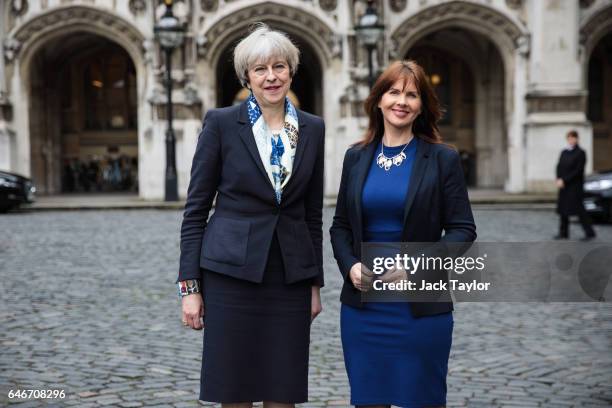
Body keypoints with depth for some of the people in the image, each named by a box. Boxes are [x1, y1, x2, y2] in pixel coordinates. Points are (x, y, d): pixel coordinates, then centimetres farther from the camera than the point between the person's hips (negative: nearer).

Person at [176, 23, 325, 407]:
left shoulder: (312, 128, 8)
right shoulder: (221, 123, -2)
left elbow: (313, 212, 13)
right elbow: (196, 208, -2)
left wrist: (315, 283, 10)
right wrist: (190, 285, -6)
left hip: (291, 276, 3)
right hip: (232, 272, -3)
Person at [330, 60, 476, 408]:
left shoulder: (443, 159, -2)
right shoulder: (356, 157, 7)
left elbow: (463, 229, -4)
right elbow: (341, 226, 12)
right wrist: (350, 266, -6)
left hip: (422, 305, -3)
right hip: (362, 304, 3)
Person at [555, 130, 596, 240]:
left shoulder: (580, 153, -8)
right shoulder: (564, 152, 12)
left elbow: (578, 171, -14)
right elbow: (559, 167, 10)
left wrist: (564, 180, -16)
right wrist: (558, 180, -7)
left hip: (575, 186, -7)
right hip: (563, 186, 7)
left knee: (578, 209, -8)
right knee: (562, 209, 6)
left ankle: (590, 233, -1)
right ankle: (563, 233, 13)